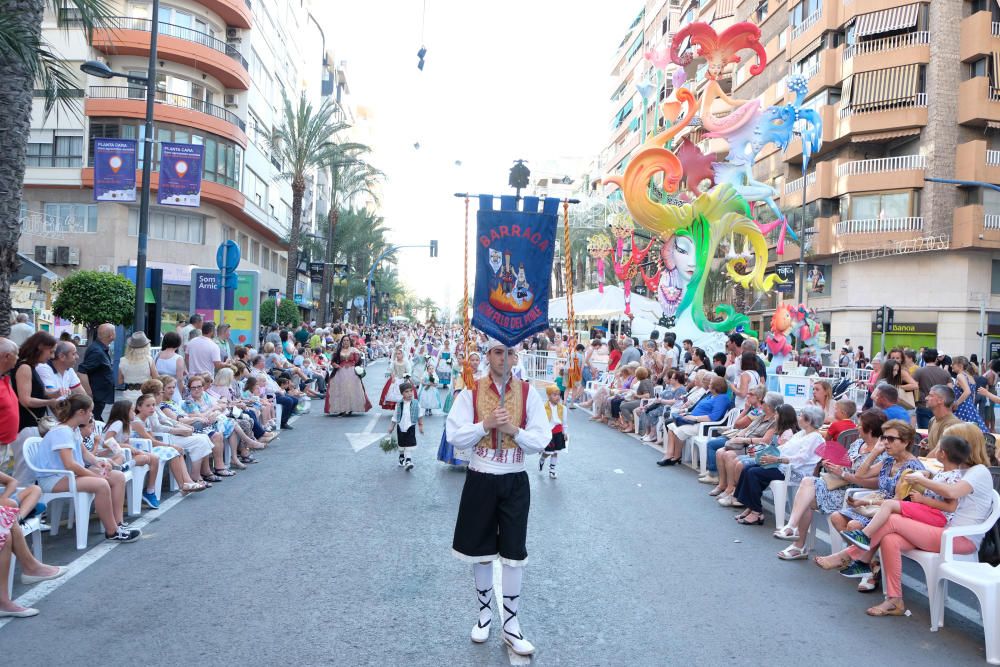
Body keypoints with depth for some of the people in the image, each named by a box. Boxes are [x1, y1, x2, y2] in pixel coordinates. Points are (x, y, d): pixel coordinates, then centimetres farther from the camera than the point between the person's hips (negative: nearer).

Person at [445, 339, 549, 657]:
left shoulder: (528, 393, -3)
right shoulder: (471, 391, -5)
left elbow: (540, 442, -5)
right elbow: (455, 437, -8)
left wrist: (514, 430, -20)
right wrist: (486, 424, -20)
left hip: (515, 482, 0)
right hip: (480, 480, 0)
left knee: (514, 554, 4)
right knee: (480, 551, 12)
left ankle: (511, 624, 20)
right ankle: (485, 611, 34)